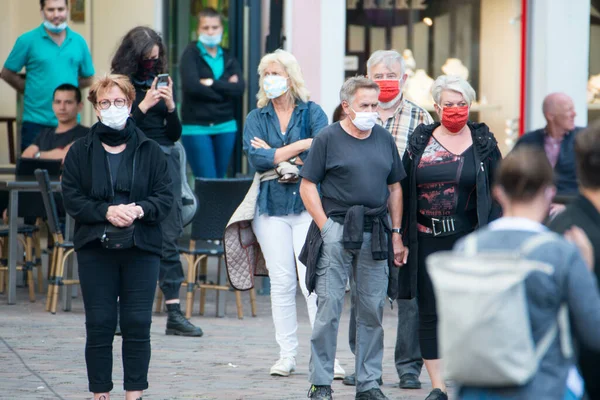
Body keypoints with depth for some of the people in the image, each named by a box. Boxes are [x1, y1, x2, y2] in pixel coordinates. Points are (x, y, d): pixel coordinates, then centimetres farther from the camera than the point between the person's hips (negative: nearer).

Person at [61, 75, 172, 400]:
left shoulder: (149, 151, 7)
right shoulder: (80, 152, 5)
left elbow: (165, 197, 3)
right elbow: (72, 199, 0)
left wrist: (140, 210, -16)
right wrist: (106, 211, -15)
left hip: (141, 250, 0)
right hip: (95, 249, 0)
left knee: (138, 324, 0)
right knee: (99, 325, 0)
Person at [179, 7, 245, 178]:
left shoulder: (228, 58, 11)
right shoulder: (191, 54, -1)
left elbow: (239, 89, -4)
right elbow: (191, 86, -16)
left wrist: (211, 83, -12)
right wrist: (225, 88, -9)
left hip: (225, 126, 4)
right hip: (196, 127, -4)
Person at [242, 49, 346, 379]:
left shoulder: (311, 112, 6)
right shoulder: (256, 118, 11)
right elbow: (257, 159, -5)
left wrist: (276, 155, -7)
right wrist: (299, 146, -7)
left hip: (308, 203, -2)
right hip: (271, 206, 2)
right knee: (281, 281, 2)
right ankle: (287, 355, 7)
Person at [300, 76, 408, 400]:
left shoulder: (384, 139, 12)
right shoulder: (328, 139, -1)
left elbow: (395, 188, 17)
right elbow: (307, 186, -3)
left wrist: (396, 234, 11)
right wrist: (326, 227, -10)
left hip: (375, 233, 4)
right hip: (337, 229, -4)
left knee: (372, 310, 6)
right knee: (328, 309, -4)